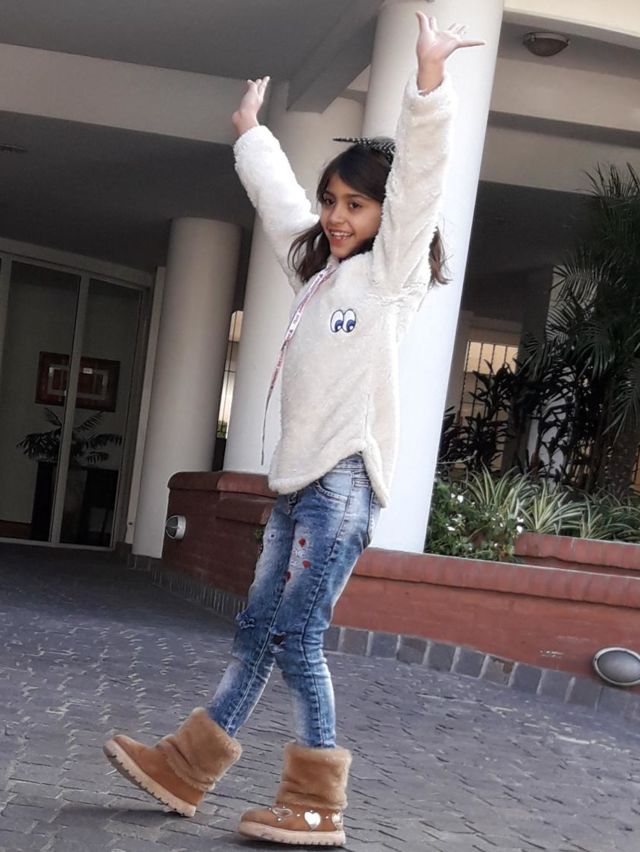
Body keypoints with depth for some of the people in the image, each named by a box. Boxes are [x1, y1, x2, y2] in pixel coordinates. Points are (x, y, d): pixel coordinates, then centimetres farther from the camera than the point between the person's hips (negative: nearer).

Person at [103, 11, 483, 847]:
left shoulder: (391, 270, 0)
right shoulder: (320, 270, 20)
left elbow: (419, 177, -13)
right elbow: (278, 197, 33)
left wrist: (428, 81, -24)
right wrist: (250, 129, 45)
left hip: (345, 475, -8)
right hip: (298, 474, 8)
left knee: (296, 636, -10)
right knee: (257, 629, 10)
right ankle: (184, 768, 15)